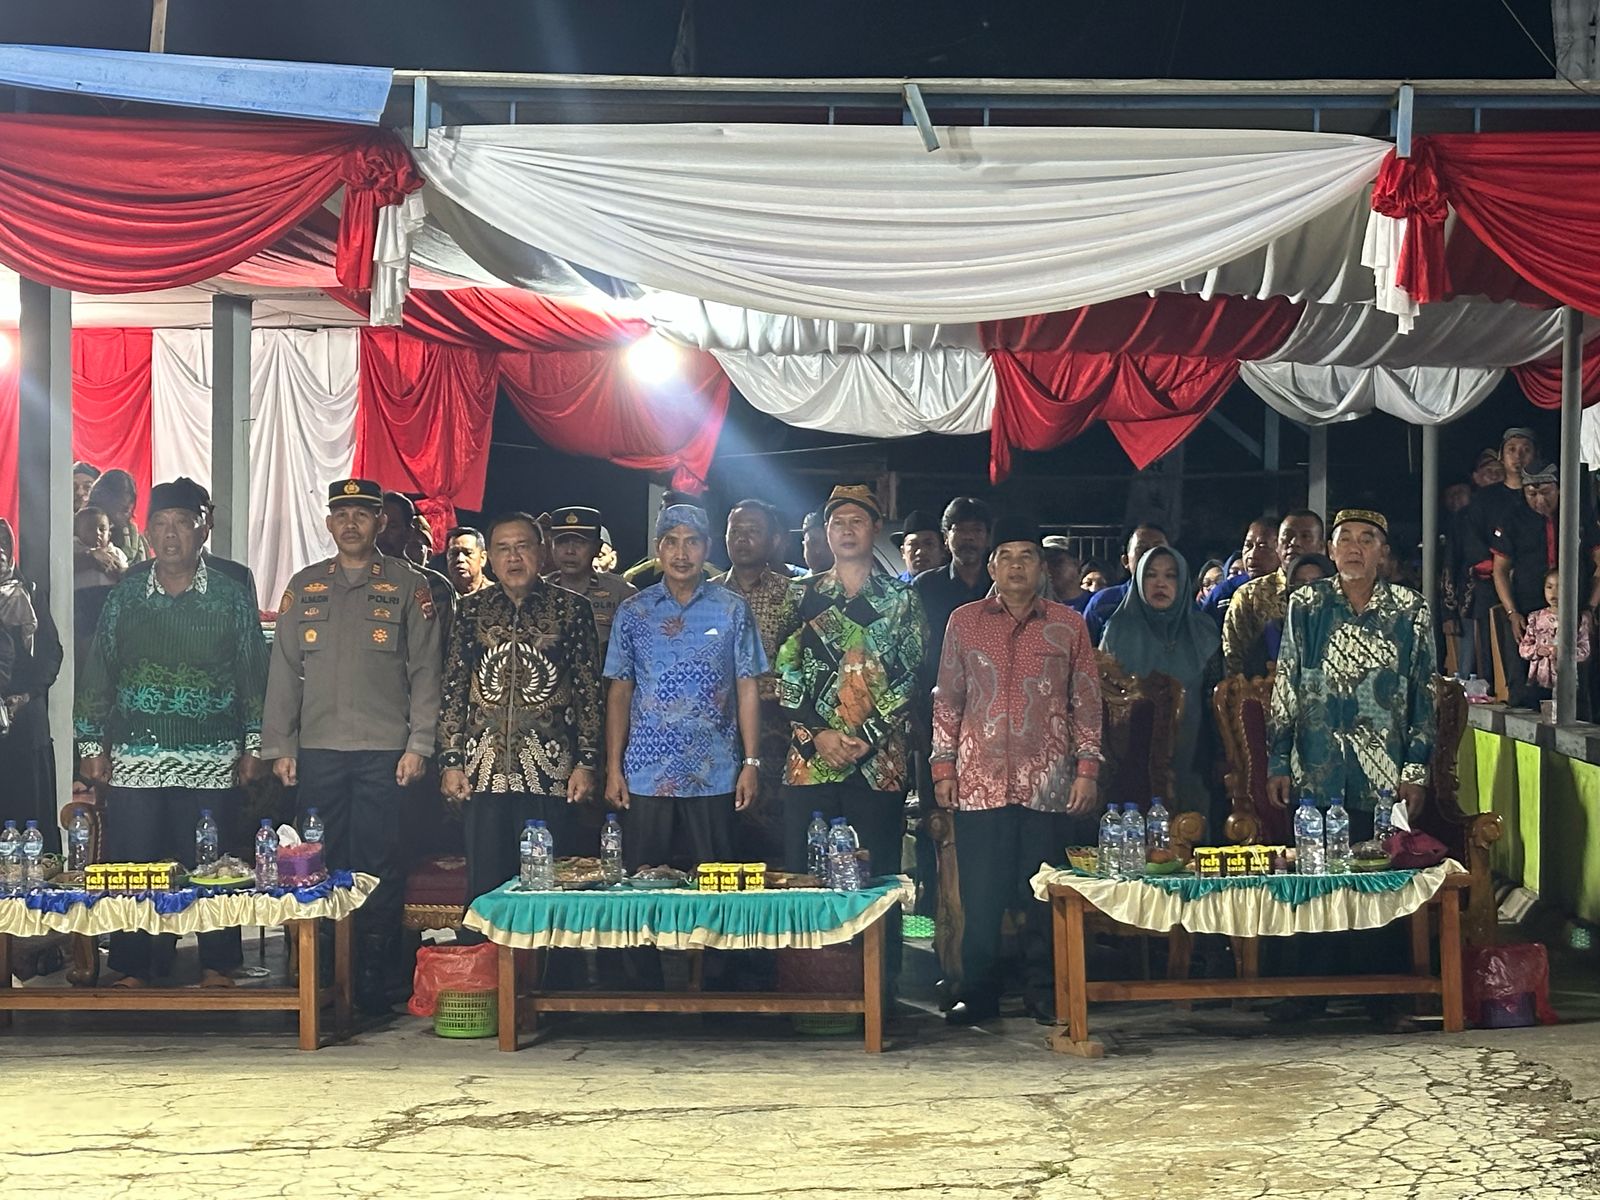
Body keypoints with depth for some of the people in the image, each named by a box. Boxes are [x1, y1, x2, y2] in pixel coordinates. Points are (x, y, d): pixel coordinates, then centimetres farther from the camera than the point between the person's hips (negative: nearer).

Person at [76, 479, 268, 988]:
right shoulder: (125, 597, 8)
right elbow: (98, 673, 11)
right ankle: (132, 967, 11)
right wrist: (92, 744, 7)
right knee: (131, 864, 1)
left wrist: (253, 744, 1)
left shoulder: (231, 597, 3)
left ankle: (216, 965, 11)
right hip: (135, 759, 2)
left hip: (211, 761, -1)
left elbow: (253, 674, 5)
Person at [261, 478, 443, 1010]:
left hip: (384, 751, -2)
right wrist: (279, 746, 5)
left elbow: (425, 669, 1)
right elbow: (284, 671, 12)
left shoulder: (408, 585, 4)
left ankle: (373, 980, 5)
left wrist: (419, 744, -6)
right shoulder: (305, 586, 13)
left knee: (379, 865, -2)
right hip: (317, 749, 3)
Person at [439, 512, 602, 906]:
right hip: (484, 770, 2)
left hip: (549, 770, -2)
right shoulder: (472, 610, 11)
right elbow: (453, 689, 11)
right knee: (485, 886, 4)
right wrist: (450, 760, 4)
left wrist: (587, 762, -3)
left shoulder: (571, 609, 4)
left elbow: (589, 691, 3)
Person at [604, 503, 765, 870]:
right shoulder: (632, 612, 6)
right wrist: (613, 768, 2)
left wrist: (751, 763, -2)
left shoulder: (732, 610, 4)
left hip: (714, 778, -1)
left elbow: (747, 689, 4)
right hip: (646, 775, 1)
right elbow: (619, 692, 8)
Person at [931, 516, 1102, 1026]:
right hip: (980, 783, 0)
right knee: (980, 897, 2)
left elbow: (1086, 702, 7)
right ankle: (978, 993, 12)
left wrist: (1087, 768, 0)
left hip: (1048, 784, 0)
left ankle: (1044, 992, 14)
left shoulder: (1068, 625, 7)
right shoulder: (964, 622, 8)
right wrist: (943, 766, 3)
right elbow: (947, 700, 10)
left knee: (1044, 897, 3)